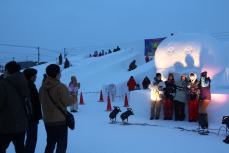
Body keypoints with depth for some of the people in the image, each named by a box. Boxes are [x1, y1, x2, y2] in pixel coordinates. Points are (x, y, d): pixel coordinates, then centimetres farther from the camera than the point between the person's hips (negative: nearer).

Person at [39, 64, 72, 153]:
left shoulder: (42, 87, 1)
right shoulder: (61, 87, -20)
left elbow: (41, 102, 11)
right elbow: (67, 102, -15)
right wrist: (72, 97, 4)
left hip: (47, 120, 7)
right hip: (60, 120, -6)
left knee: (50, 143, 21)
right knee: (62, 144, 6)